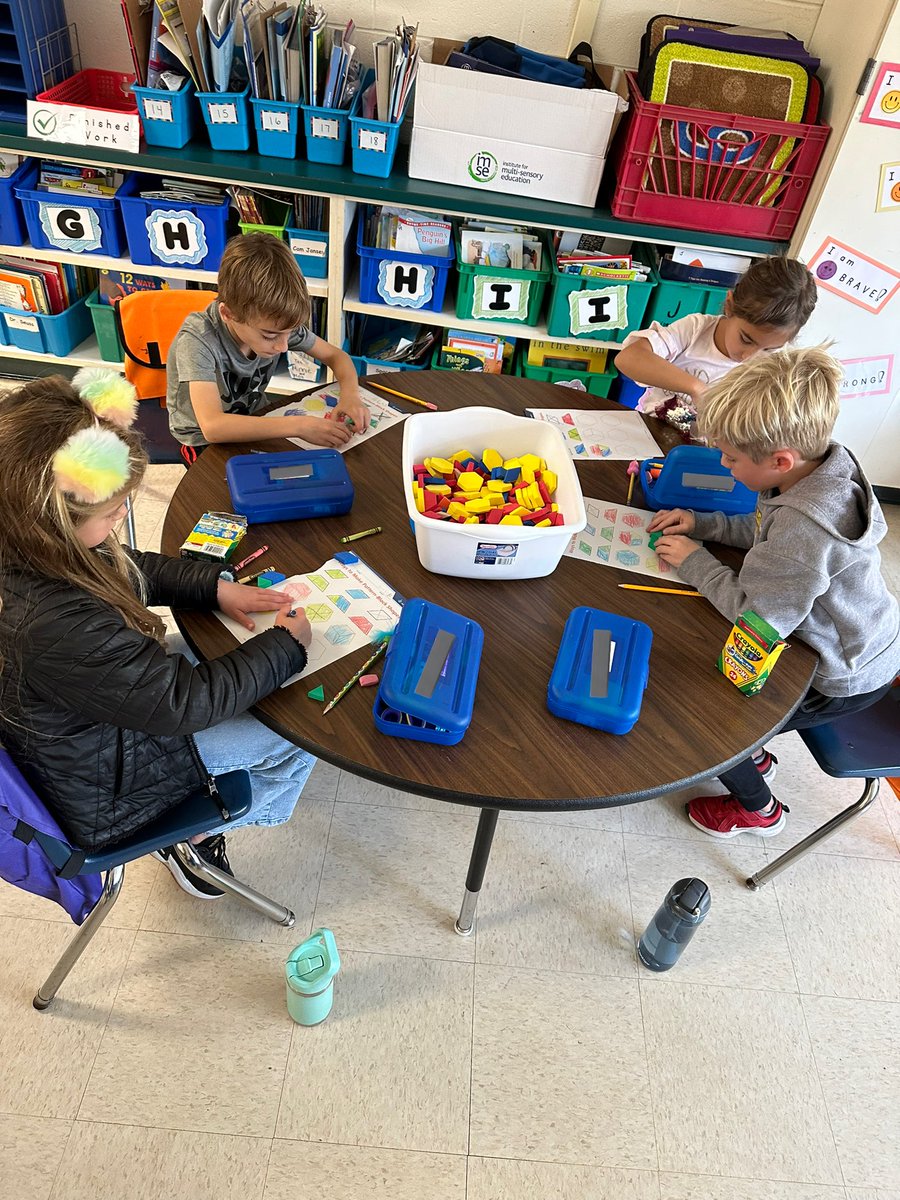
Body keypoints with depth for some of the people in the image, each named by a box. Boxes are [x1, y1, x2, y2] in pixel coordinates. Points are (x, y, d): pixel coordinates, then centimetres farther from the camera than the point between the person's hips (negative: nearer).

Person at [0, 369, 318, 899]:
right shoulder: (54, 623, -44)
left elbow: (123, 567, 4)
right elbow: (185, 702, -31)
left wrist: (216, 585, -8)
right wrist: (286, 646, -19)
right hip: (100, 795, -8)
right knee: (298, 736, 0)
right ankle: (196, 837, 25)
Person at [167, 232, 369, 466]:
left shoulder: (276, 323, -17)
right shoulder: (197, 341, -32)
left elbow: (336, 356, -2)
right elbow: (212, 427, -43)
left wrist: (350, 395, -25)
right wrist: (299, 426, -45)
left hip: (255, 424, 5)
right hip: (204, 441, -5)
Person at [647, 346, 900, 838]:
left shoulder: (806, 528, -40)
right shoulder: (819, 462, -11)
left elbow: (758, 617, -31)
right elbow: (766, 531, 7)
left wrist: (695, 561, -20)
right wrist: (702, 522, -5)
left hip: (843, 681, -9)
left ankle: (758, 810, 27)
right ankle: (751, 754, 39)